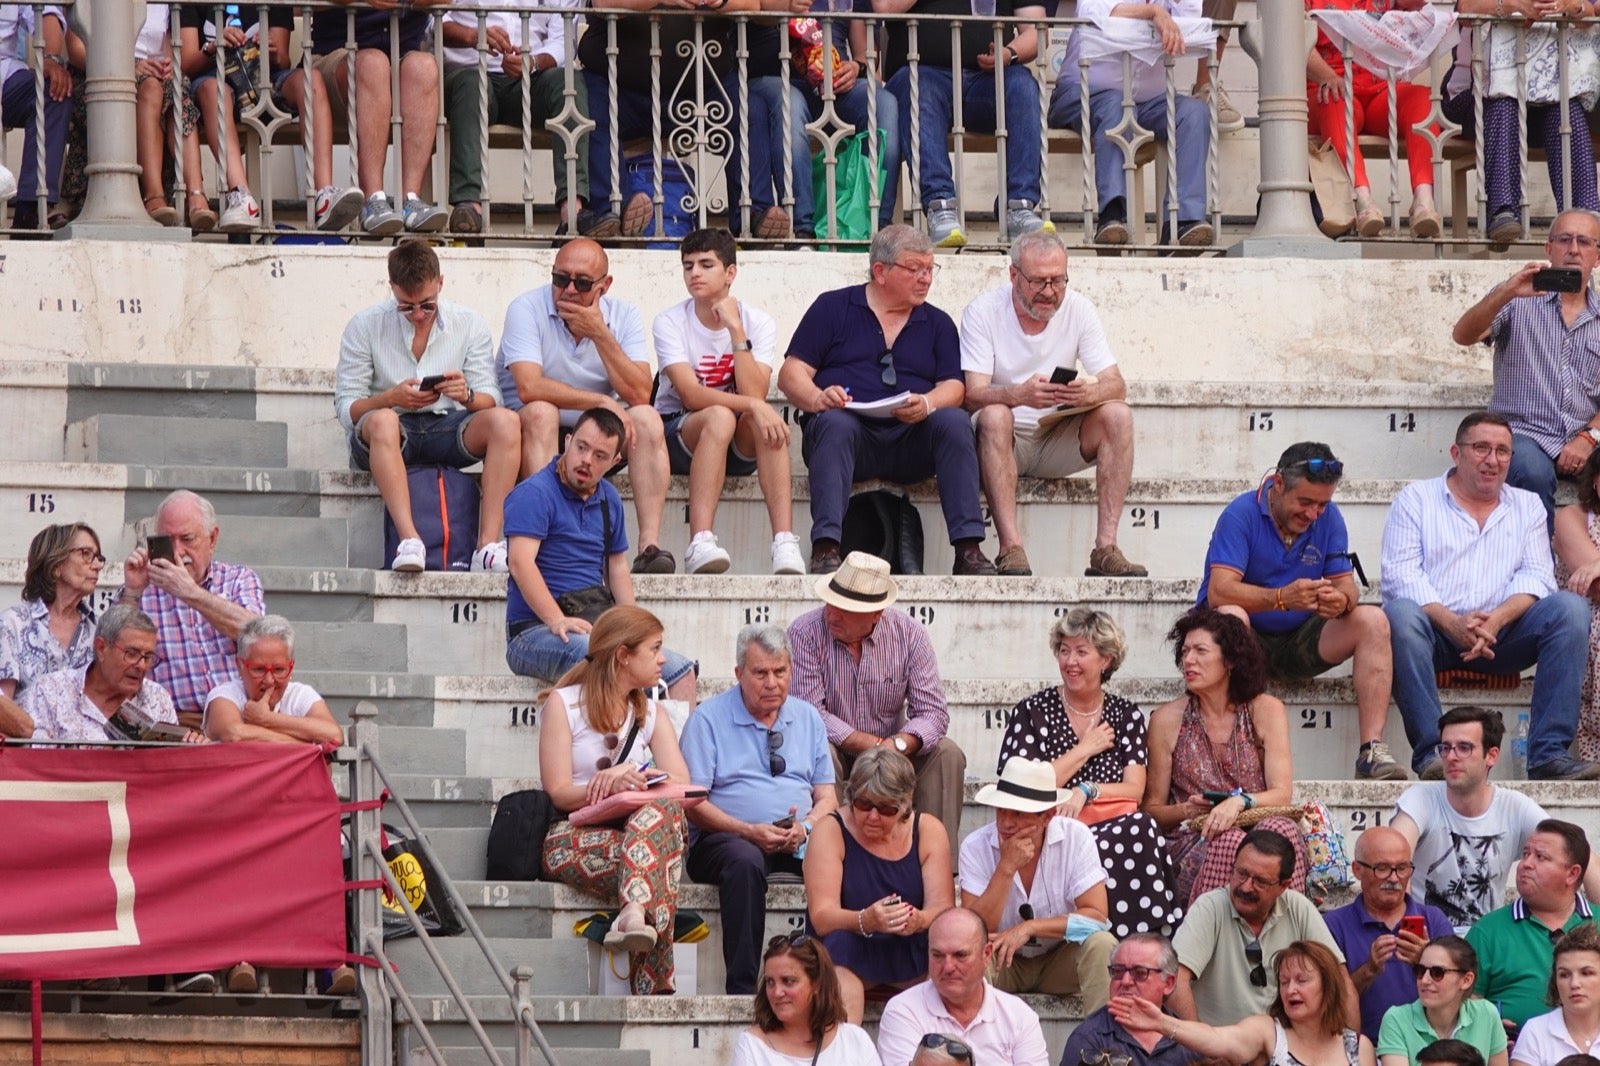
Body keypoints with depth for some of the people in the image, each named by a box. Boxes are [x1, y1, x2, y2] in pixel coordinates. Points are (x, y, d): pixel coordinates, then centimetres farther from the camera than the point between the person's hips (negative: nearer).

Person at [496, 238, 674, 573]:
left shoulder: (623, 317, 0)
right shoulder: (527, 309, -11)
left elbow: (639, 395, -14)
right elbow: (529, 388, -26)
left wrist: (600, 335, -20)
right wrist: (602, 402, -25)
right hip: (534, 434, -3)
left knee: (647, 418, -22)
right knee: (541, 412, -34)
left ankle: (650, 546, -32)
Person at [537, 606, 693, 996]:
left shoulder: (652, 714, 19)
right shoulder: (563, 704, 4)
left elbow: (682, 785, 1)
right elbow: (558, 792, -6)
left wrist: (633, 774, -19)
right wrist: (613, 787, -25)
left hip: (629, 831, 4)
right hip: (570, 840, -4)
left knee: (664, 809, -35)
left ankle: (634, 915, -59)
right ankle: (656, 987, -50)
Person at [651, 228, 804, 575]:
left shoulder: (758, 322, -2)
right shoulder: (670, 323, -8)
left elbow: (755, 394, -17)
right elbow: (690, 395, -21)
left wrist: (736, 330, -21)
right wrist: (751, 405, -34)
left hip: (740, 445, 2)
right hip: (678, 435, -2)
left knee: (764, 421, -32)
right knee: (720, 417, -35)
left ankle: (785, 543, -43)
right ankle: (700, 544, -48)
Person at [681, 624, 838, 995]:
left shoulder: (807, 718, 18)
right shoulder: (709, 718, 4)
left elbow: (827, 797, 14)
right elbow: (692, 803, -4)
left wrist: (805, 828, -9)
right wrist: (750, 832, -17)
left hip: (799, 841, 4)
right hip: (728, 838, -3)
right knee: (745, 861, -39)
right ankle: (742, 987, -42)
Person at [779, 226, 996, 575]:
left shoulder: (937, 323, 20)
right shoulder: (833, 308, 13)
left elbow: (954, 387, 8)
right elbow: (793, 373, 6)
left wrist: (927, 403, -15)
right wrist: (817, 399, -16)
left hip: (911, 443, 2)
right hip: (850, 434, -2)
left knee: (954, 422, -27)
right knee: (835, 424, -35)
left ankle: (968, 550, -33)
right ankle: (825, 550, -47)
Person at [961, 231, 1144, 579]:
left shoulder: (1078, 310, -1)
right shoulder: (982, 312, -9)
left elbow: (1116, 386, -7)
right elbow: (973, 395, -19)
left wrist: (1090, 393, -33)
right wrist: (1020, 395, -41)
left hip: (1058, 440, 3)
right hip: (1004, 439, -3)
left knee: (1118, 415, -22)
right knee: (995, 416, -35)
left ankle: (1106, 548, -28)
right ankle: (1011, 549, -43)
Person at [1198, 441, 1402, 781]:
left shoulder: (1328, 518, 0)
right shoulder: (1242, 514, -15)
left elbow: (1346, 585, -3)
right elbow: (1219, 591, -26)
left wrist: (1342, 600, -30)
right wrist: (1282, 598, -42)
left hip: (1299, 643, 5)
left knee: (1373, 621, -17)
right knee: (1230, 617, -37)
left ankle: (1372, 750, -26)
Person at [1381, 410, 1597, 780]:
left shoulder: (1527, 506, 19)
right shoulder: (1415, 499, 9)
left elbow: (1535, 575, 4)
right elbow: (1401, 574, -5)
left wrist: (1496, 620, -17)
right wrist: (1453, 623, -21)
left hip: (1502, 636, 3)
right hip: (1435, 634, -3)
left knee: (1569, 608, -22)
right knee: (1400, 613, -35)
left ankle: (1549, 753, -29)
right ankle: (1431, 752, -37)